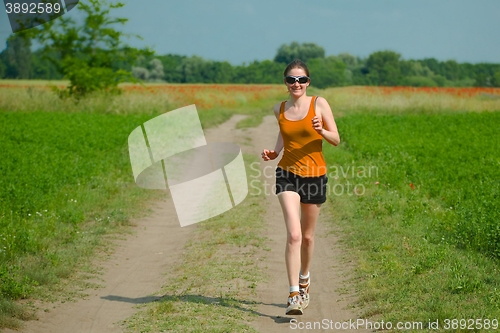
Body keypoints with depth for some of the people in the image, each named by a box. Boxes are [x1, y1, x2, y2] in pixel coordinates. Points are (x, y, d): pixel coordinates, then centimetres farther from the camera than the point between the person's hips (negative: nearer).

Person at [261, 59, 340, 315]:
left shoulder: (319, 103, -4)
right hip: (287, 174, 0)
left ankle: (304, 278, 43)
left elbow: (336, 139, -2)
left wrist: (321, 131, -23)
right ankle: (294, 295, -16)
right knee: (293, 234, -16)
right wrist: (273, 152, 3)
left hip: (314, 175, 0)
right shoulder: (279, 109, 3)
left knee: (307, 236, 14)